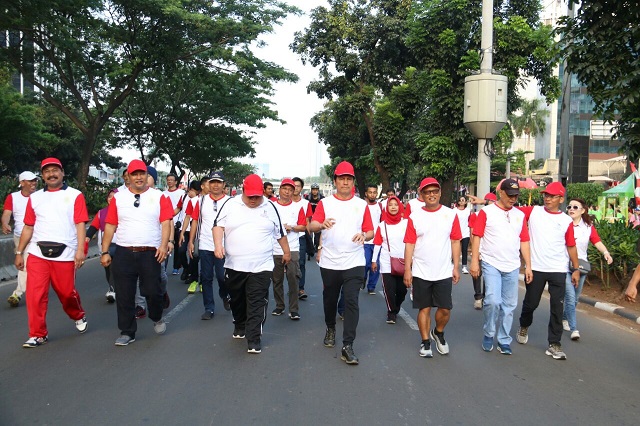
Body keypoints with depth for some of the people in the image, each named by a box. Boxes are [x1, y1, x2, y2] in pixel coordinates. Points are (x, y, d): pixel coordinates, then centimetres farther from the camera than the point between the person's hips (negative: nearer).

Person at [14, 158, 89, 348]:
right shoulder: (34, 197, 12)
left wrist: (80, 249, -15)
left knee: (67, 293, 8)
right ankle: (38, 334, 12)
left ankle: (79, 317, 37)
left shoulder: (75, 195, 2)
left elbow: (80, 224, -6)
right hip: (37, 254, 3)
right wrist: (19, 252, 12)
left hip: (65, 254, -3)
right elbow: (28, 227, 14)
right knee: (35, 295, -1)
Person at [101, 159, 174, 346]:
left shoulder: (159, 197, 2)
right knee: (124, 295, 4)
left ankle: (157, 319, 32)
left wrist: (164, 245, -19)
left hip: (151, 253, -2)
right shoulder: (118, 197, 8)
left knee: (153, 291, 2)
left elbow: (166, 222, -6)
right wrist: (105, 251, 3)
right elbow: (110, 226, 7)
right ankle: (127, 332, 19)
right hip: (123, 253, 2)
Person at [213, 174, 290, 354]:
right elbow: (218, 225, -1)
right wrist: (218, 244, -17)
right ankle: (240, 326, 40)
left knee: (256, 304, -5)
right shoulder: (230, 204, 2)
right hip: (234, 265, 2)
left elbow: (280, 233, 13)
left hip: (261, 266, -1)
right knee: (237, 300, 17)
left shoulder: (269, 207, 4)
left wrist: (286, 252, 19)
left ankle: (254, 339, -1)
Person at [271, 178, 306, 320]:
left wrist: (291, 227, -11)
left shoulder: (297, 207, 6)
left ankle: (294, 309, -1)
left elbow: (303, 227, 4)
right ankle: (279, 306, 24)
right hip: (275, 249, 1)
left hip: (292, 249, -1)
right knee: (277, 280, 9)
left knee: (293, 278, -7)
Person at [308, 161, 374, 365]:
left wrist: (364, 235, -16)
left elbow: (370, 231, 7)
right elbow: (311, 226, -9)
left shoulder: (362, 205, 6)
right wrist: (322, 224, -30)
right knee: (330, 299, 15)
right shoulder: (325, 203, 3)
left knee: (352, 302, -9)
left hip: (354, 263, -1)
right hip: (329, 262, 1)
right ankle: (330, 329, 41)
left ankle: (348, 346, -5)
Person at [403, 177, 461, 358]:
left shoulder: (451, 215, 2)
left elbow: (455, 242, 5)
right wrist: (407, 270, -5)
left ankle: (438, 333, 31)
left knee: (445, 309, 3)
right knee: (424, 308, 7)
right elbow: (409, 244, -1)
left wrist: (456, 267, 0)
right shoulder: (414, 217, 0)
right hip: (420, 273, -1)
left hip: (444, 273, 1)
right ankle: (425, 342, 23)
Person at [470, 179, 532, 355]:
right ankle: (488, 334, 9)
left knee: (509, 305, 8)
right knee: (493, 301, -14)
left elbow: (524, 242, 13)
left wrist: (528, 266, 9)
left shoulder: (520, 215, 10)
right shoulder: (487, 212, -3)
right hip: (491, 265, -4)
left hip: (512, 267, 4)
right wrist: (474, 261, -9)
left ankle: (504, 340, 21)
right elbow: (477, 237, -4)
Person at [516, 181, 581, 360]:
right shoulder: (533, 211, 1)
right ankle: (524, 327, 40)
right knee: (530, 303, 11)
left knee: (557, 308, 2)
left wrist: (576, 269, 5)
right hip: (535, 268, 0)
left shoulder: (567, 221, 1)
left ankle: (554, 344, 12)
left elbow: (571, 246, 6)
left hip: (558, 271, 0)